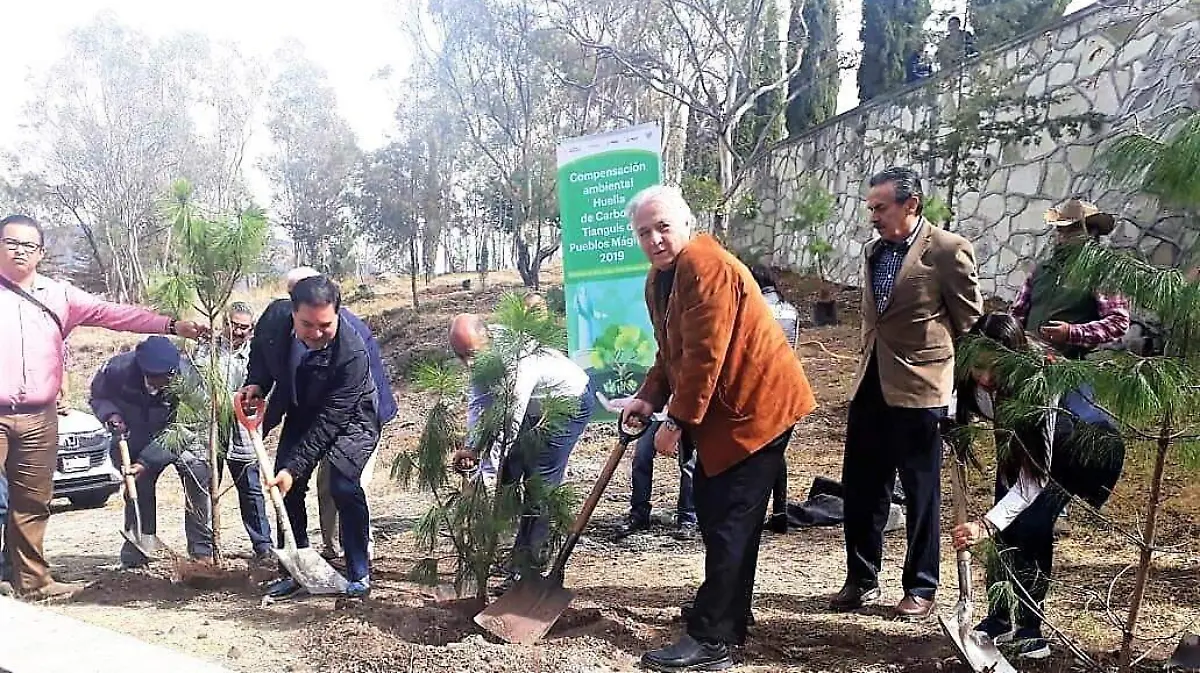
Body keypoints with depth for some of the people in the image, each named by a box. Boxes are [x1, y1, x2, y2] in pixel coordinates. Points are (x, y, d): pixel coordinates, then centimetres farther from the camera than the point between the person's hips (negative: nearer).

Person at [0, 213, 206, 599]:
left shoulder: (57, 295, 11)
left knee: (32, 503, 11)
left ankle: (32, 580, 19)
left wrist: (170, 325, -1)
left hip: (40, 418, 3)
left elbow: (112, 313, 6)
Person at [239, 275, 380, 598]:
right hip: (301, 414, 5)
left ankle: (359, 574, -5)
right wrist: (256, 384, -15)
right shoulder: (273, 324, -23)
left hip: (350, 418, -5)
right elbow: (260, 352, 4)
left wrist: (295, 468, -35)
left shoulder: (352, 353, -37)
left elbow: (328, 422, -33)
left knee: (343, 484, -21)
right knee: (286, 487, 0)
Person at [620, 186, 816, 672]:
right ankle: (729, 617, 31)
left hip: (757, 406, -10)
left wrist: (677, 420, -21)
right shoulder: (659, 279, 11)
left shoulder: (707, 266, -20)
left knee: (730, 523, -7)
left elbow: (705, 354, -25)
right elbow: (671, 352, 15)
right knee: (712, 510, 16)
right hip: (723, 410, 10)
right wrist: (649, 397, -1)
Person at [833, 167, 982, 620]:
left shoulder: (948, 250, -9)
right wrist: (868, 357, 17)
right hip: (870, 386, 7)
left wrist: (938, 361, 3)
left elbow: (969, 319, -2)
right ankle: (860, 579, 24)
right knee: (859, 486, 10)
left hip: (918, 388, -6)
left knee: (921, 493, 5)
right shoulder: (874, 250, 12)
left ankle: (921, 588, 19)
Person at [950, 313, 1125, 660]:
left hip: (1083, 439, -5)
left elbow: (1037, 474, -42)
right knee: (1007, 526, -5)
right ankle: (999, 618, 10)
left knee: (1032, 524, -18)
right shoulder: (973, 381, -28)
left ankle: (1030, 627, -4)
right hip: (1018, 437, 5)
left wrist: (986, 524, -50)